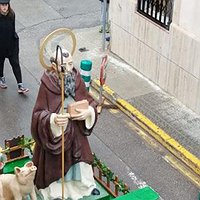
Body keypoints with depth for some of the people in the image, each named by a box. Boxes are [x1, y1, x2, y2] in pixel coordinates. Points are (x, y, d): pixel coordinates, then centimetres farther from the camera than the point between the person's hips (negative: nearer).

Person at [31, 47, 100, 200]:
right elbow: (38, 114, -20)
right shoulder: (47, 84, -25)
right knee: (56, 162, 16)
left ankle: (86, 184, 50)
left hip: (76, 131, 4)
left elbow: (90, 102, -2)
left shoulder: (77, 79, -15)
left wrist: (89, 111, -23)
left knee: (79, 158, 24)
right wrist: (53, 119, -39)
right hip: (53, 134, -4)